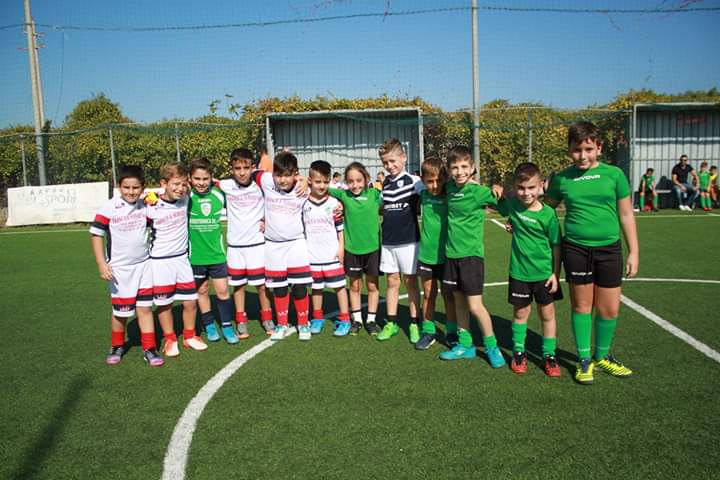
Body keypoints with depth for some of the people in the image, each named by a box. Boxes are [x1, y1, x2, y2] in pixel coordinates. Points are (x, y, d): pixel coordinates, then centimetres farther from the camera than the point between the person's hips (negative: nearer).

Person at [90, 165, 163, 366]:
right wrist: (101, 264, -14)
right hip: (119, 268, -3)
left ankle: (149, 349, 11)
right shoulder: (108, 208, -13)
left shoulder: (145, 206, 2)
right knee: (121, 312, 8)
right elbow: (96, 234, -10)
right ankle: (117, 346, 31)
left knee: (145, 308, 3)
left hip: (144, 265, 3)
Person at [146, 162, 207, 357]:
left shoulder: (185, 200, -1)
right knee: (164, 304, 7)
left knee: (190, 302, 7)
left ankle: (189, 336, 27)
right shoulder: (152, 208, -12)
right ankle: (170, 340, 25)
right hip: (160, 262, -3)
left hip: (182, 258, 4)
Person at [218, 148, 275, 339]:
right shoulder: (225, 186, -4)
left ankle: (267, 319, 24)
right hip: (235, 245, 1)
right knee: (238, 285, 11)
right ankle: (241, 322, 23)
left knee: (262, 285, 8)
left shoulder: (261, 185, -7)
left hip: (258, 243, -1)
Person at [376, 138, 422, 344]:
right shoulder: (383, 184, 8)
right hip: (388, 242, 4)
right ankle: (391, 323, 20)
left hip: (408, 241, -4)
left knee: (410, 282, 6)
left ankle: (415, 324, 16)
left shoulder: (414, 181, -7)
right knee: (392, 282, 11)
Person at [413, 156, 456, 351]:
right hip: (426, 254, 3)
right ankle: (428, 332, 24)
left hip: (446, 255, -3)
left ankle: (452, 332, 24)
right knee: (428, 294, 12)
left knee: (449, 294, 10)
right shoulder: (424, 194, -2)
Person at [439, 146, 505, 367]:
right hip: (452, 253, 6)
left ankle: (492, 346, 15)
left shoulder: (479, 191, -13)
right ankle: (465, 345, 26)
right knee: (459, 301, 13)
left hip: (471, 254, -6)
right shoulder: (450, 187, 4)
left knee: (475, 306, -3)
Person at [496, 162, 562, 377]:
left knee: (547, 313, 10)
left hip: (544, 273, -1)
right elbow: (496, 201, 16)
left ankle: (549, 355, 23)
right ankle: (519, 352, 28)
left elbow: (556, 245, -6)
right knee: (520, 313, 13)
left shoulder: (548, 214, -13)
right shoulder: (512, 206, -6)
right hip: (519, 272, 2)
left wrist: (556, 273, -7)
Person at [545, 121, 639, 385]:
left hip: (609, 249, 1)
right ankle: (584, 360, 25)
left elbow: (626, 215, 5)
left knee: (609, 309, 7)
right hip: (576, 249, -1)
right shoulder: (562, 179, 0)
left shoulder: (614, 174, 0)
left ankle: (602, 356, 31)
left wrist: (633, 251, 3)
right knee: (581, 306, 8)